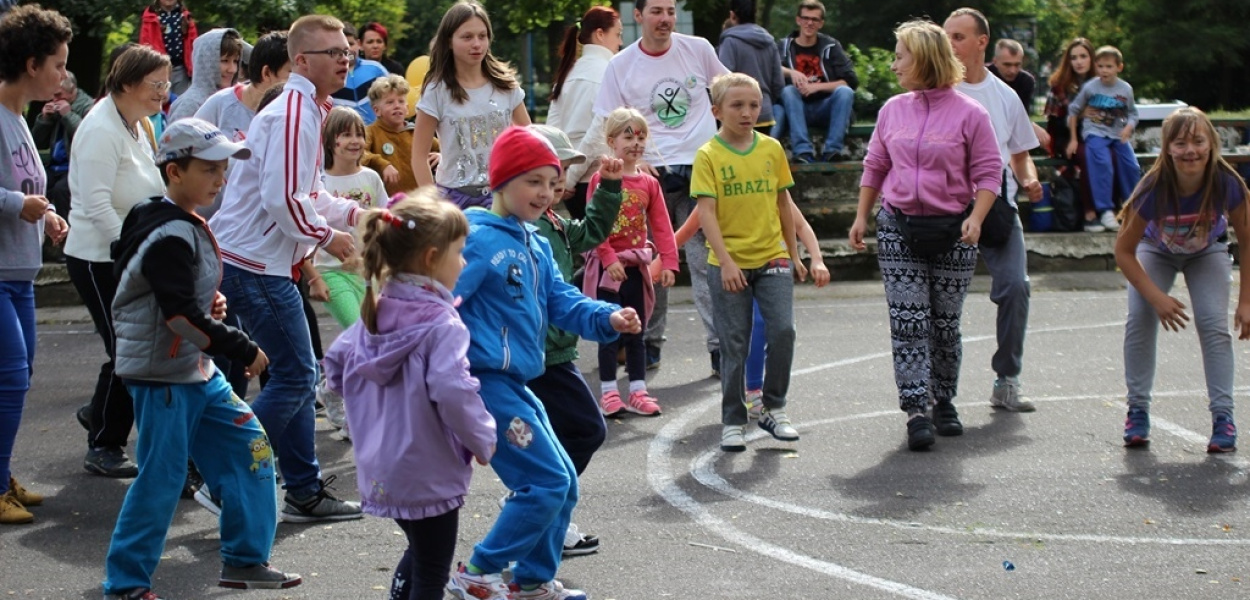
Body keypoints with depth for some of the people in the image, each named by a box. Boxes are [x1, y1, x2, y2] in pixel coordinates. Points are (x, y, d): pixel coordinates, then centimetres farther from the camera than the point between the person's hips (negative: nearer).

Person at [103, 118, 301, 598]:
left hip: (197, 371, 10)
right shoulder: (169, 236, -20)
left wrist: (210, 302, 6)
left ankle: (244, 561, 19)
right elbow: (181, 315, -26)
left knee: (248, 447, 10)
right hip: (163, 375, -10)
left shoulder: (187, 226, 11)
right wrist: (244, 350, -19)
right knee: (161, 477, -4)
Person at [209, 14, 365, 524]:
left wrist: (351, 213, 9)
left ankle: (306, 492, 18)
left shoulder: (308, 109, 16)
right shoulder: (293, 113, -18)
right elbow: (282, 200, -24)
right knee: (294, 377, -7)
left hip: (268, 262, 11)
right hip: (254, 264, -11)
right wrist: (327, 237, -12)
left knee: (297, 375, 13)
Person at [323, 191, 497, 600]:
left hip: (380, 469, 8)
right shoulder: (442, 324, -21)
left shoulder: (375, 315, 4)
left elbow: (335, 363, 13)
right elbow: (453, 392, -33)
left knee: (419, 554, 27)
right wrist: (483, 440, -18)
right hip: (429, 474, -8)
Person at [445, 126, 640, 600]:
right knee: (546, 483, -10)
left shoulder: (537, 246, 14)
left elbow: (561, 302, 12)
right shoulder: (478, 240, -15)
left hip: (514, 383, 10)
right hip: (485, 381, -10)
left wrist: (607, 319, -4)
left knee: (563, 483, 15)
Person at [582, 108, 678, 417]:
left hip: (636, 266, 5)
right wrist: (609, 259, -18)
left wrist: (668, 262, -5)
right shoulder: (602, 179, -8)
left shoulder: (649, 183, 6)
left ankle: (638, 392, 16)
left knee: (636, 332, 10)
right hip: (607, 267, -5)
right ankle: (608, 393, 6)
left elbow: (661, 226, 3)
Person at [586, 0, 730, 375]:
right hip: (650, 173, 0)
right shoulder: (620, 66, 0)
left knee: (707, 261, -4)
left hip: (701, 172, 0)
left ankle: (720, 346, -2)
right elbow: (607, 127, -1)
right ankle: (650, 344, 19)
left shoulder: (698, 49, 3)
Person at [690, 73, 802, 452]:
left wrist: (792, 253, 15)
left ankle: (774, 409, 8)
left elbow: (783, 202, 13)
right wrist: (726, 262, -20)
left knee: (783, 330, -10)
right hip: (728, 264, -2)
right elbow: (706, 211, -12)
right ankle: (733, 421, 14)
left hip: (771, 258, 2)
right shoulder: (709, 156, -6)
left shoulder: (772, 149, 5)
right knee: (734, 345, 3)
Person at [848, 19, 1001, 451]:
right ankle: (916, 412, -7)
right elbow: (875, 167, 15)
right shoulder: (893, 110, 6)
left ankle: (944, 402, 24)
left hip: (951, 231, -3)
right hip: (898, 227, 3)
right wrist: (861, 217, 10)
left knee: (946, 324, 7)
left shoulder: (970, 114, -6)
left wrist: (976, 218, -20)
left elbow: (988, 173, -6)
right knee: (908, 322, -5)